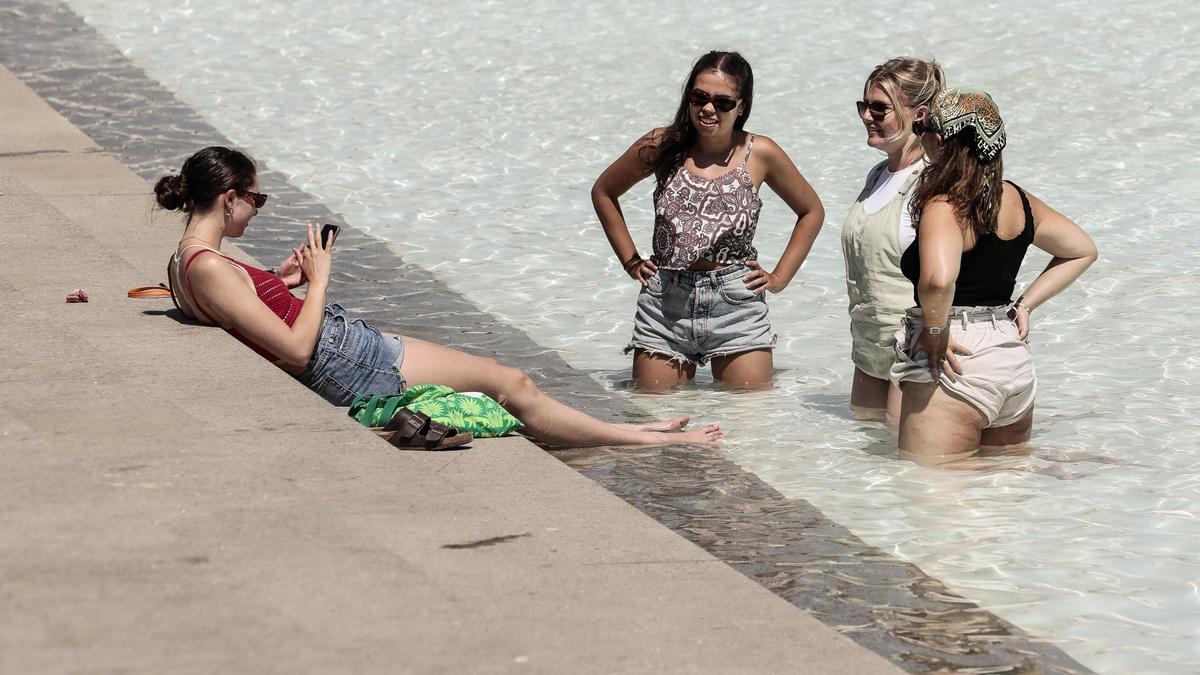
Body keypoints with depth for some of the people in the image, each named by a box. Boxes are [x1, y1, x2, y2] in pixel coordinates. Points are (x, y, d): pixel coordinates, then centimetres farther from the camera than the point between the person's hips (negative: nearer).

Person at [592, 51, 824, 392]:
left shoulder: (760, 154, -1)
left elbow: (812, 211, 15)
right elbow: (603, 192, 17)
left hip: (737, 303, -1)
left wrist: (780, 277, 7)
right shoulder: (662, 147, 1)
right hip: (665, 305, 1)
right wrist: (630, 261, 10)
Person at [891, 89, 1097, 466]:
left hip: (956, 366, -8)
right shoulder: (1017, 200, 8)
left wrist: (935, 331, -18)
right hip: (1016, 363, 8)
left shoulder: (944, 207, -16)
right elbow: (1082, 250, 21)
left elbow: (938, 278, -36)